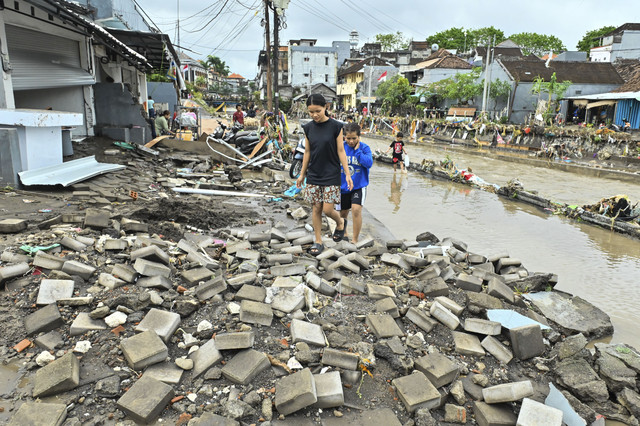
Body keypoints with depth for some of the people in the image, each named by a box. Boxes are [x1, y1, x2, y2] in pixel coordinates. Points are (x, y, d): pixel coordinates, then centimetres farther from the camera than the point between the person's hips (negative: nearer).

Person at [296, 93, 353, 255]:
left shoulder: (335, 126, -8)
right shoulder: (308, 128, 2)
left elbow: (341, 151, -6)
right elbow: (307, 152, 8)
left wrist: (347, 174, -8)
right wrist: (302, 174, 11)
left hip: (331, 174, -3)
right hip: (313, 175, 4)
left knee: (327, 209, -5)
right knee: (316, 208, 7)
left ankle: (340, 222, 28)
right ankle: (318, 242, 19)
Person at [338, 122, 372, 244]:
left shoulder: (364, 147, -8)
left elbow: (369, 163, -22)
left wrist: (357, 150, -22)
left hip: (359, 185, -3)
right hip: (343, 186, 3)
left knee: (356, 209, -20)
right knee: (343, 213, 14)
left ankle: (355, 240, -7)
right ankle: (343, 233, 43)